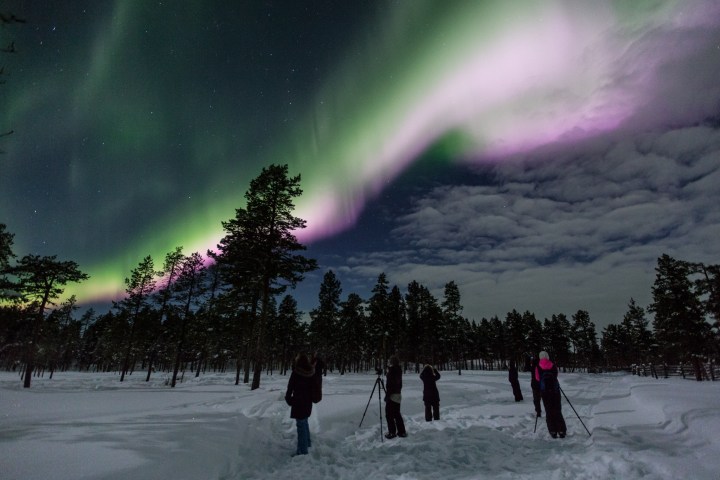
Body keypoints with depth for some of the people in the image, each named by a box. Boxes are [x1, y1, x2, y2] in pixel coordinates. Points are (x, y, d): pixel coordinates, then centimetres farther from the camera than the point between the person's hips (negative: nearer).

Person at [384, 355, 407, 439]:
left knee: (389, 414, 2)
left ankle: (392, 432, 4)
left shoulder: (392, 370, -17)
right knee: (397, 414, 16)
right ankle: (401, 431, 20)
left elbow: (389, 384, -20)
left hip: (392, 395, -8)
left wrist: (387, 395, -15)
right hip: (398, 395, 8)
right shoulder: (399, 370, 8)